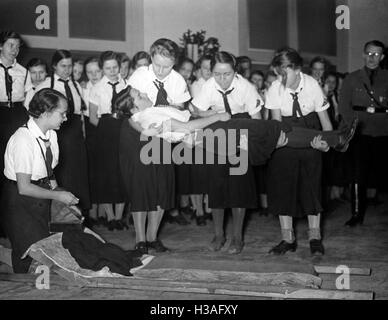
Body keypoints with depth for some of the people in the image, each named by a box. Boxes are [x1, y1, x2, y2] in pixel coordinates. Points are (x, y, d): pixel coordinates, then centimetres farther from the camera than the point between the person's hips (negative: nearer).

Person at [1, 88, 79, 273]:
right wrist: (58, 195, -17)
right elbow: (24, 187, -22)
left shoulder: (51, 135, -1)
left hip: (41, 200, 7)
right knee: (29, 257, -3)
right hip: (21, 204, -7)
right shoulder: (23, 140, -24)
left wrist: (51, 181, -4)